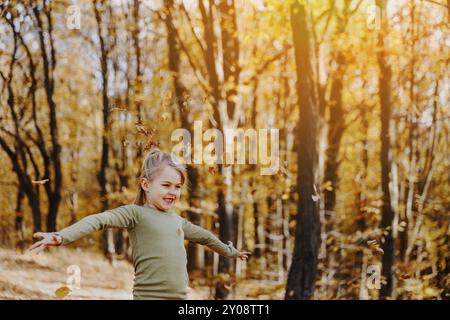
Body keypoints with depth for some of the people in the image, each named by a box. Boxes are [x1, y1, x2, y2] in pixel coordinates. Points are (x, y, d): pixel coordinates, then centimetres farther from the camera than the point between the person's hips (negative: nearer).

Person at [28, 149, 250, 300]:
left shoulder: (177, 220, 17)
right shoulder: (136, 213, -5)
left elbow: (203, 236, 36)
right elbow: (99, 220, -21)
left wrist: (229, 251, 52)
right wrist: (62, 236, -38)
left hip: (180, 297, 7)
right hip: (148, 296, -7)